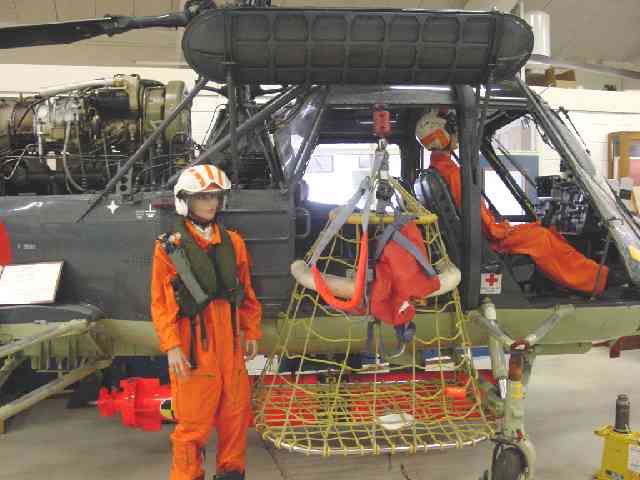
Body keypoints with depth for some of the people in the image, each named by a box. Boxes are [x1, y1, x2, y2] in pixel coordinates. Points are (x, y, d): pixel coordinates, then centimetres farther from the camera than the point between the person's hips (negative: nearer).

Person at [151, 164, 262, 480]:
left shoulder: (232, 242, 9)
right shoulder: (169, 247, -4)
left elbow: (246, 292, 13)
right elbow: (160, 302, -7)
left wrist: (251, 333, 13)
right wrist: (172, 347, -13)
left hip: (229, 342, 5)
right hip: (193, 346, -5)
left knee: (236, 412, 14)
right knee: (193, 420, 2)